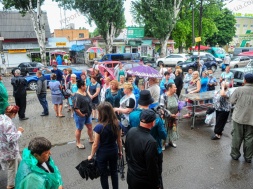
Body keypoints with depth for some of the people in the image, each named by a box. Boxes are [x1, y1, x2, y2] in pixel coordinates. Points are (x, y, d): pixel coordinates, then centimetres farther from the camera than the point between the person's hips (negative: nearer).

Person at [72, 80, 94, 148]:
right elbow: (76, 108, -29)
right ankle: (78, 143, 27)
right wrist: (82, 115, -19)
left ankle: (91, 139, 38)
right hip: (80, 115, -8)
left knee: (90, 127, 19)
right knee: (79, 129, 9)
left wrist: (89, 111, 9)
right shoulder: (77, 96, -26)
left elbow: (89, 102, 15)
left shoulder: (85, 92, 2)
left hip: (87, 114, 8)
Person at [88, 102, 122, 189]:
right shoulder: (117, 124, -13)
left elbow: (95, 144, -16)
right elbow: (119, 140, -2)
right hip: (114, 152, 4)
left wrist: (91, 155, 0)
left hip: (102, 153, -4)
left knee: (104, 174, 18)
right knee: (114, 171, 25)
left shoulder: (99, 127, -26)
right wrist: (120, 151, 13)